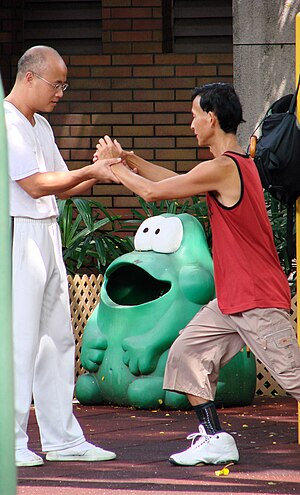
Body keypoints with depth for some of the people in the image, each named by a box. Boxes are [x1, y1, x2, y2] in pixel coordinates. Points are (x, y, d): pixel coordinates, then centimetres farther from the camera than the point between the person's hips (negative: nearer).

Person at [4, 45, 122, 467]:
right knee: (19, 341, -8)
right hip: (17, 235, -10)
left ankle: (62, 438, 14)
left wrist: (100, 175, 3)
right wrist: (91, 172, -12)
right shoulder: (6, 123, -12)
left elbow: (61, 187, 20)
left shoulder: (41, 127, 19)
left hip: (46, 236, 10)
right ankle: (10, 443, -3)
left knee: (58, 340, 10)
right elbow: (35, 185, -17)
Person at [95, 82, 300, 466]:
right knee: (186, 354, 7)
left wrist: (113, 166, 3)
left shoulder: (221, 168, -20)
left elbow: (153, 192, -12)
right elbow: (177, 182, 23)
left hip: (257, 299, -10)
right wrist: (129, 159, 19)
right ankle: (215, 438, 8)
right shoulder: (238, 163, 12)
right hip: (231, 299, 10)